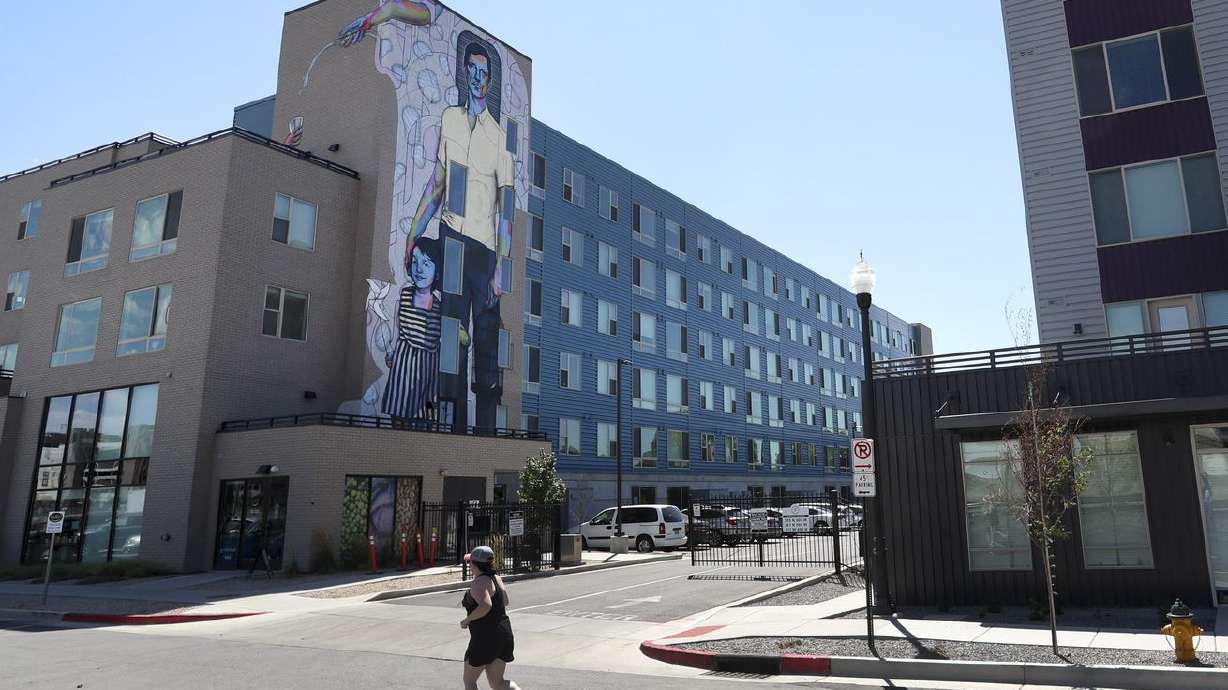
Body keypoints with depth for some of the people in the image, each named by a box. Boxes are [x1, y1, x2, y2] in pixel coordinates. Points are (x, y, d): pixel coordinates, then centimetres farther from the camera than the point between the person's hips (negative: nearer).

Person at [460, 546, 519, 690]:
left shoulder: (479, 582, -17)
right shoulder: (496, 578, 9)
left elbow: (486, 605, -33)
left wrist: (467, 620, -17)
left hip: (485, 638, -8)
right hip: (504, 634, 8)